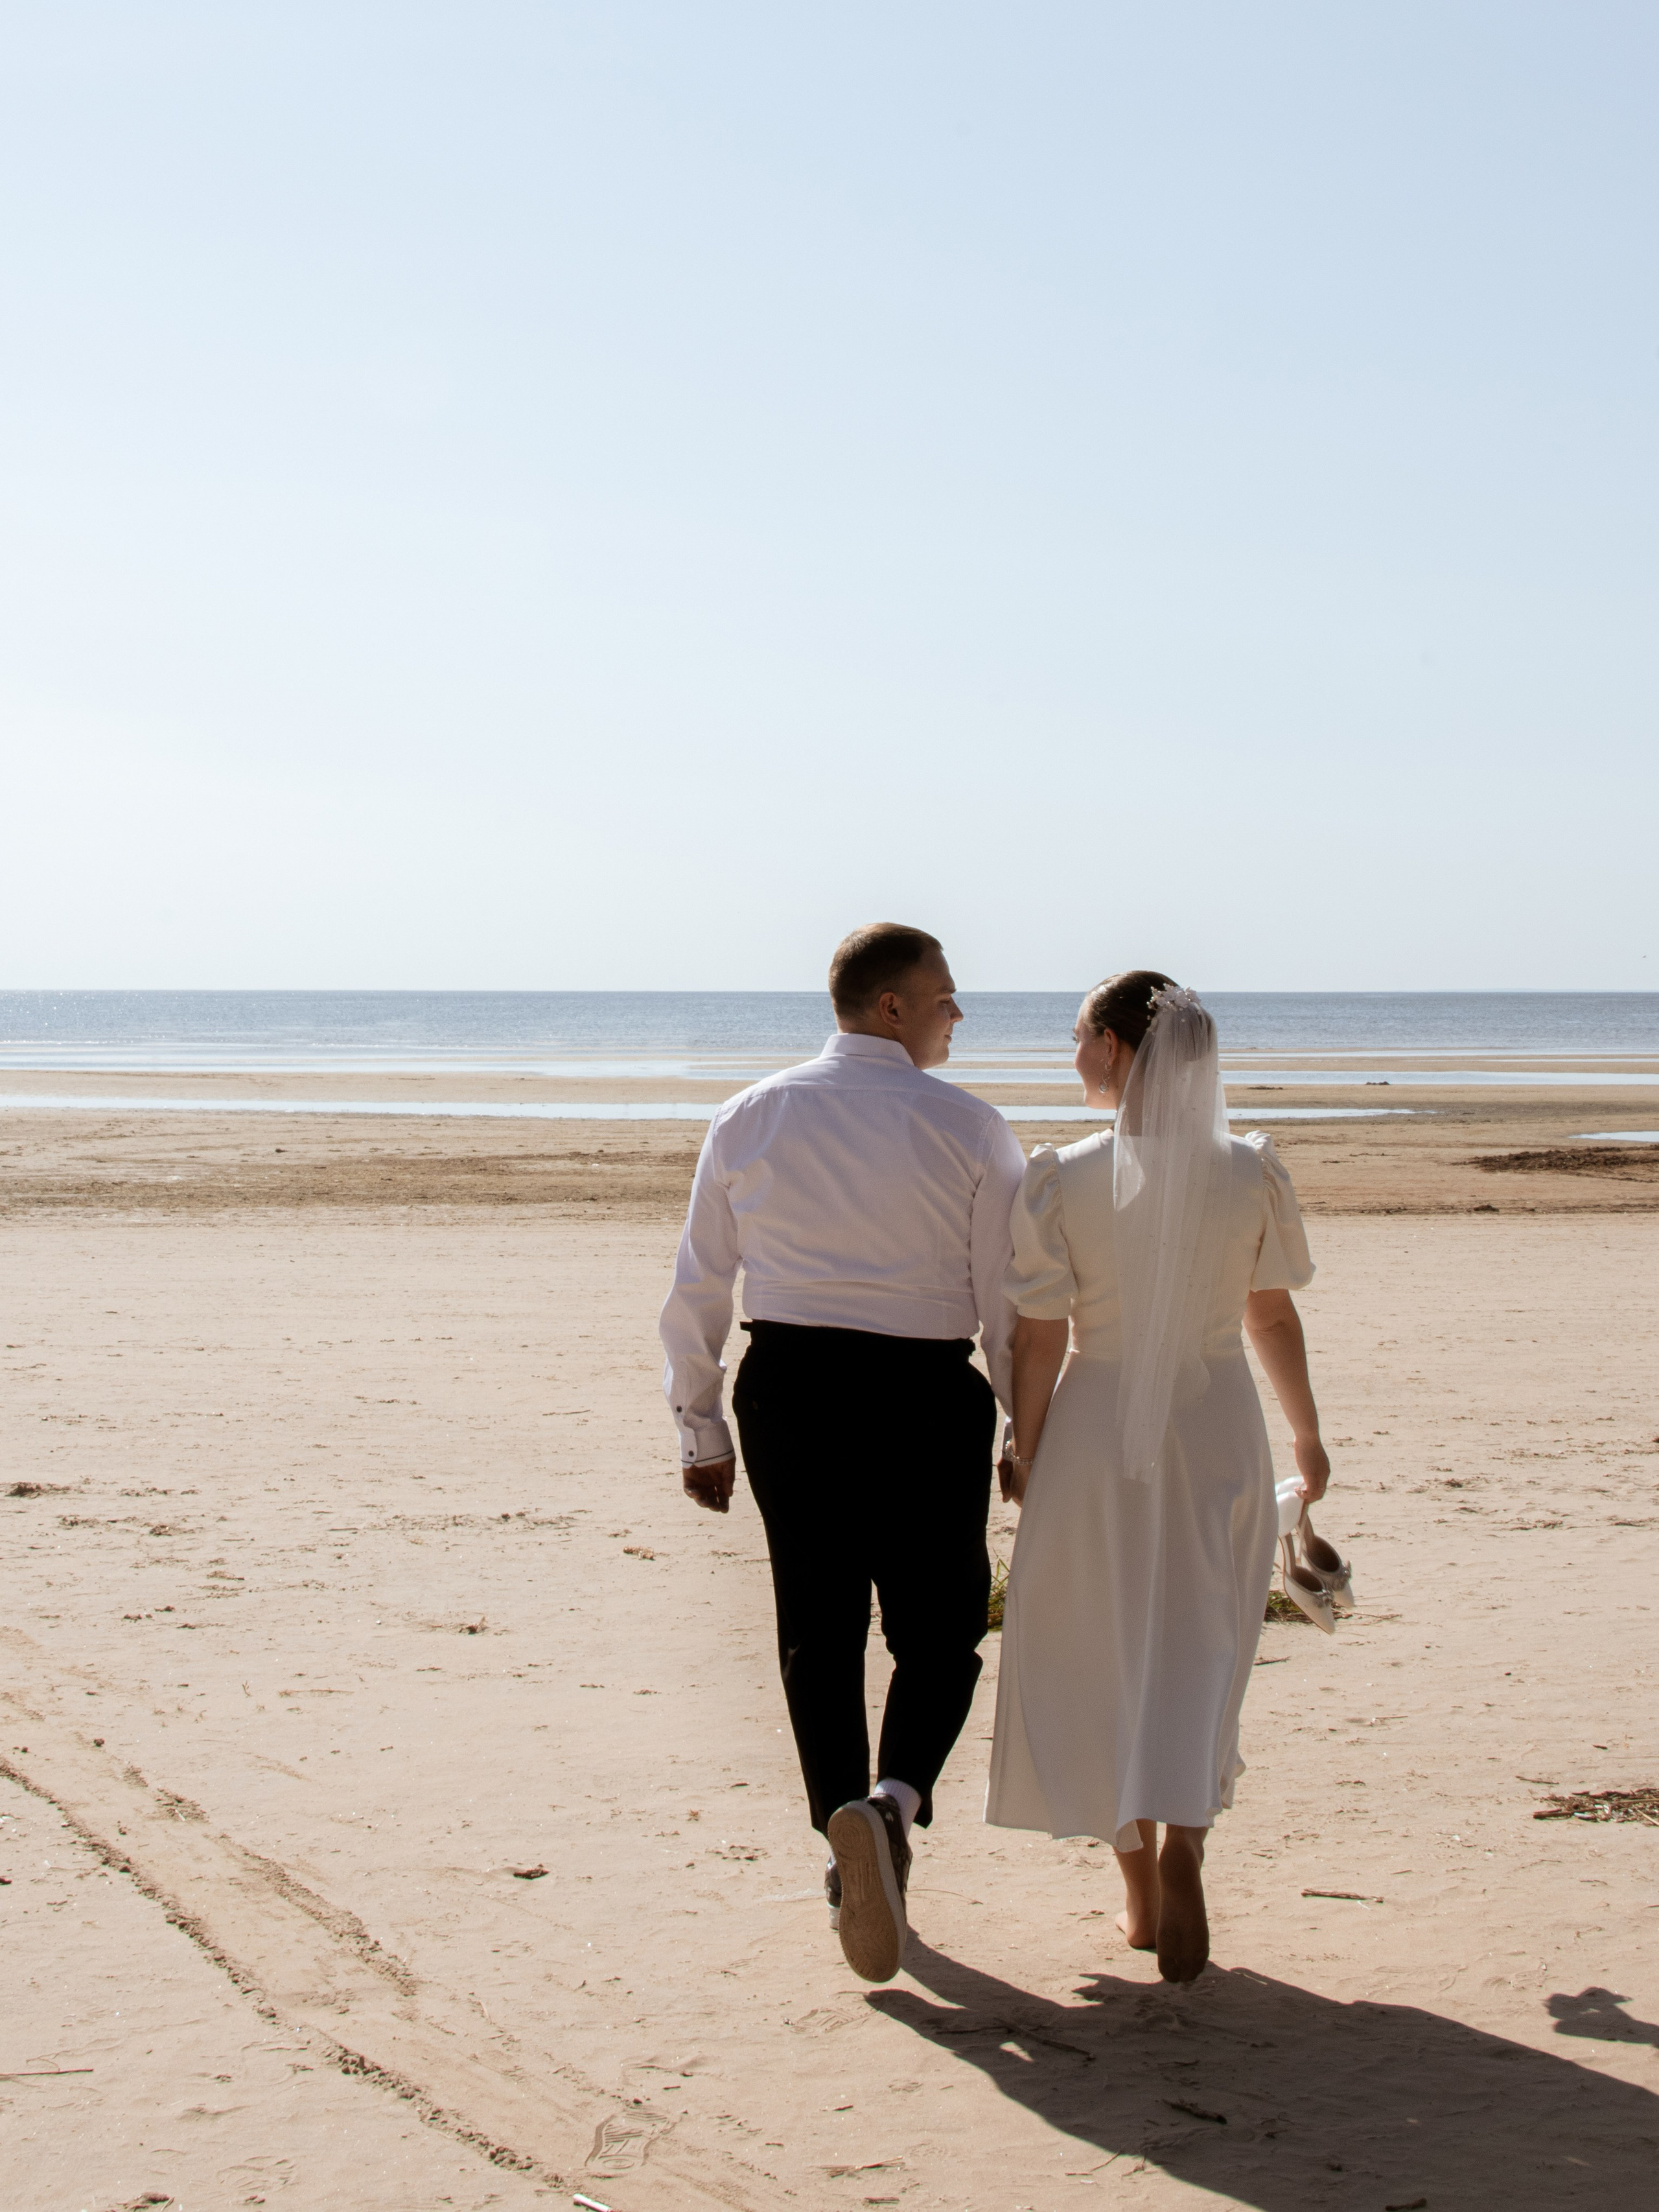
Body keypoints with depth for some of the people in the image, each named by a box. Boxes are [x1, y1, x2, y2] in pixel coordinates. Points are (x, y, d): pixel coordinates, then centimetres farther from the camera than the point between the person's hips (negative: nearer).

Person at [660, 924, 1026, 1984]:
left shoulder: (750, 1118, 4)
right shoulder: (967, 1128, -5)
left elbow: (697, 1287, 6)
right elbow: (1009, 1300, -4)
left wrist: (702, 1428, 14)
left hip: (787, 1388, 3)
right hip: (925, 1394, -3)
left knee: (816, 1627, 13)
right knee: (939, 1628, 8)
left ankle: (851, 1864, 19)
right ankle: (893, 1799, -19)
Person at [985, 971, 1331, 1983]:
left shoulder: (1065, 1180, -11)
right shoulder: (1251, 1173, -5)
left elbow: (1040, 1336, -8)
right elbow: (1273, 1317, 3)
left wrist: (1024, 1448, 6)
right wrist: (1308, 1434, 16)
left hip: (1097, 1431, -1)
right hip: (1218, 1427, 1)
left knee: (1103, 1664, 12)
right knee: (1196, 1653, 7)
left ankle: (1141, 1896, 18)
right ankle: (1181, 1838, -18)